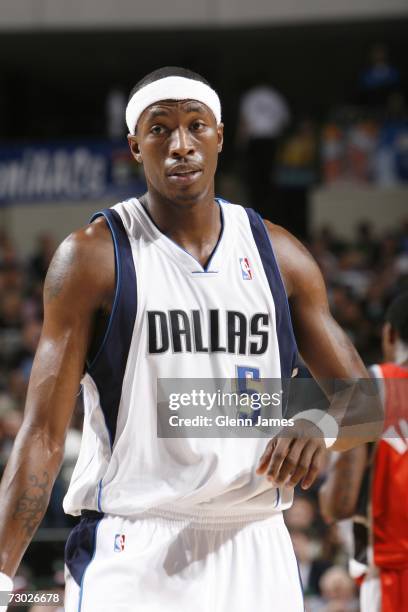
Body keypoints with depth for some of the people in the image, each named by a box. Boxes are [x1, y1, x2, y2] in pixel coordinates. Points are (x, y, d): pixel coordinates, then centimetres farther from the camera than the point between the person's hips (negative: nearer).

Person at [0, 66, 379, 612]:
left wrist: (321, 428, -12)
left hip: (256, 556, 4)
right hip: (131, 559, -4)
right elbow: (44, 433, -5)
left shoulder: (280, 255, 9)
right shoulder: (94, 256, -3)